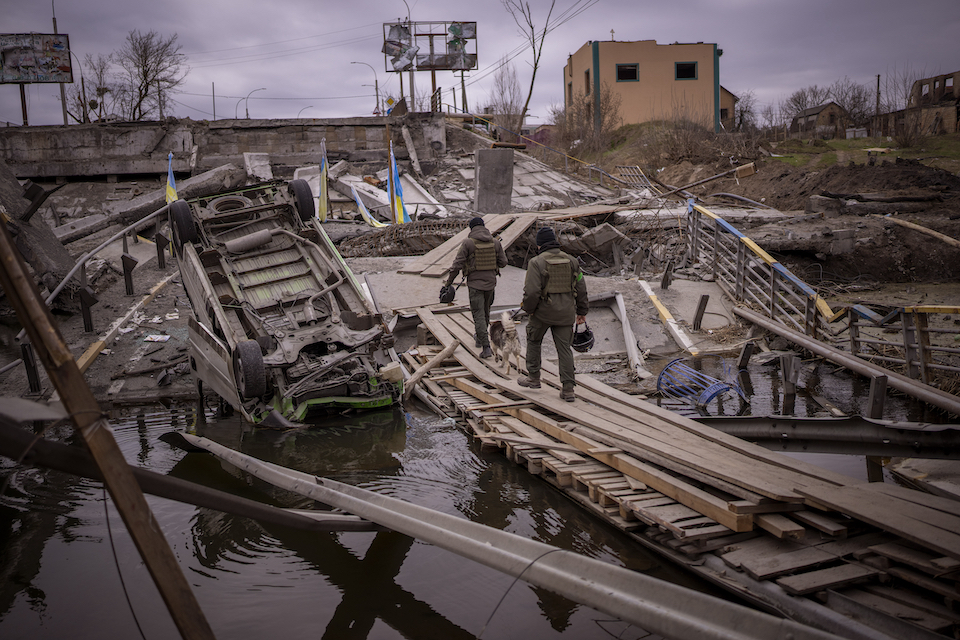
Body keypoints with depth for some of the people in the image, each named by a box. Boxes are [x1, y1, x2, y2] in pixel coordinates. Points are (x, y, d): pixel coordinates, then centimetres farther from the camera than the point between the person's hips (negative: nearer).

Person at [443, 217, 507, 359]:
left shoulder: (468, 243, -11)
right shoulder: (495, 242, 0)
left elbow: (458, 264, -10)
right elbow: (503, 262, 3)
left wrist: (449, 281, -1)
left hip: (475, 283, -4)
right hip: (490, 282, 4)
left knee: (479, 315, -2)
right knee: (486, 311, 22)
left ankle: (486, 347, -9)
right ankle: (480, 337, 42)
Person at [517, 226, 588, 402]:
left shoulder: (537, 262, -10)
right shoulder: (571, 260, 6)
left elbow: (532, 291, -19)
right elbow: (581, 289, 8)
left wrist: (528, 308, -2)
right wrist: (582, 311, 15)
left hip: (543, 311, -4)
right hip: (565, 313, 4)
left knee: (533, 341, 19)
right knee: (565, 348, 7)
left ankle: (533, 378, 27)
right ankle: (568, 389, 4)